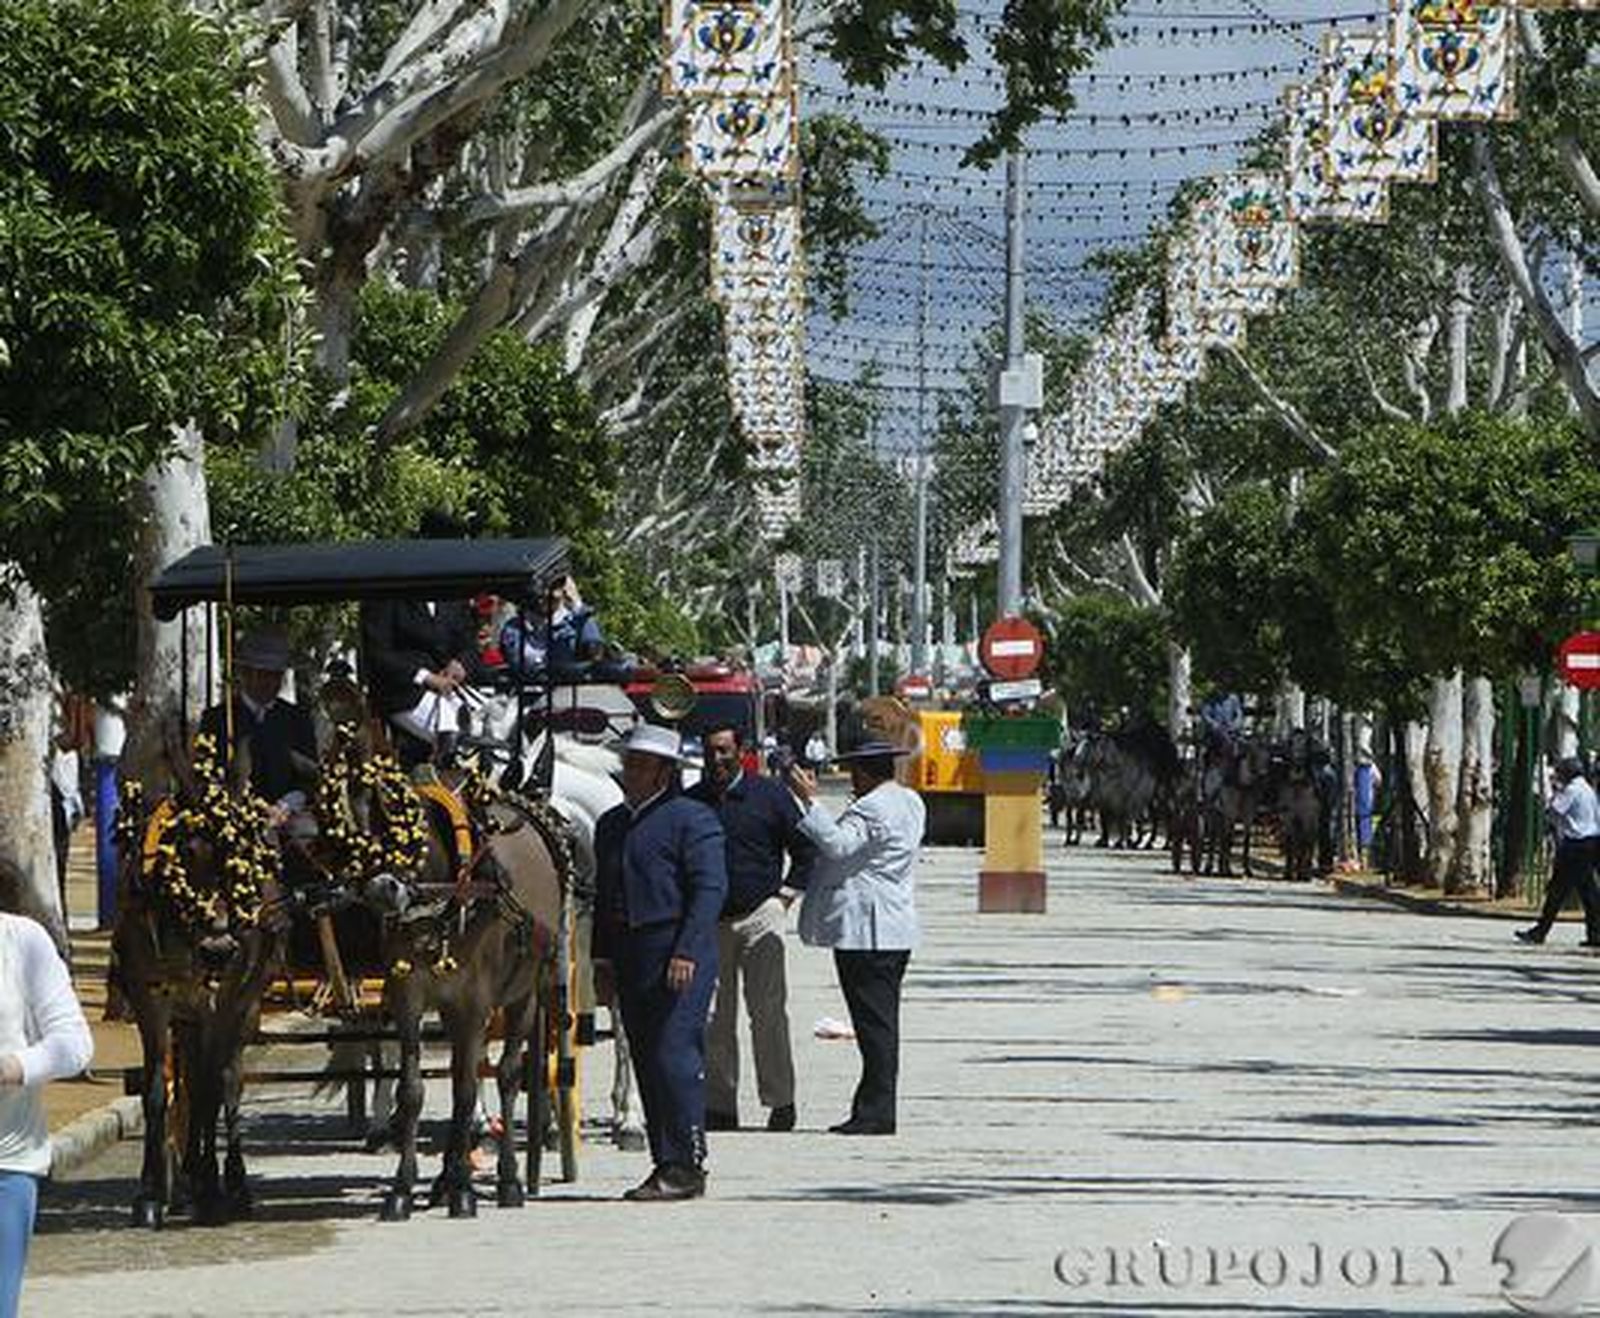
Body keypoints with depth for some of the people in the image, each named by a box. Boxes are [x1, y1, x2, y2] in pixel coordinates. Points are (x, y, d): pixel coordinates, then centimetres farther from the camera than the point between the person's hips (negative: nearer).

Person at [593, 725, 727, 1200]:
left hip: (679, 954, -8)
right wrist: (602, 957, 13)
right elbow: (604, 894, 22)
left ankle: (687, 1166, -9)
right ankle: (666, 1164, 13)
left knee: (675, 1055, -12)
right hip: (629, 958, 8)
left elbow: (711, 889, -12)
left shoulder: (692, 819, -5)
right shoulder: (611, 825, 18)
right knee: (646, 1062, 8)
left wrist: (687, 952, -20)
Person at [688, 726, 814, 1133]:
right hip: (709, 920, 3)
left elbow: (805, 850, 8)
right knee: (713, 1018, 2)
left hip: (760, 915, -3)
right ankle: (719, 1104, 7)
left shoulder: (769, 794, 2)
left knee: (768, 1011, -6)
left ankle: (780, 1101, -2)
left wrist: (786, 894, 0)